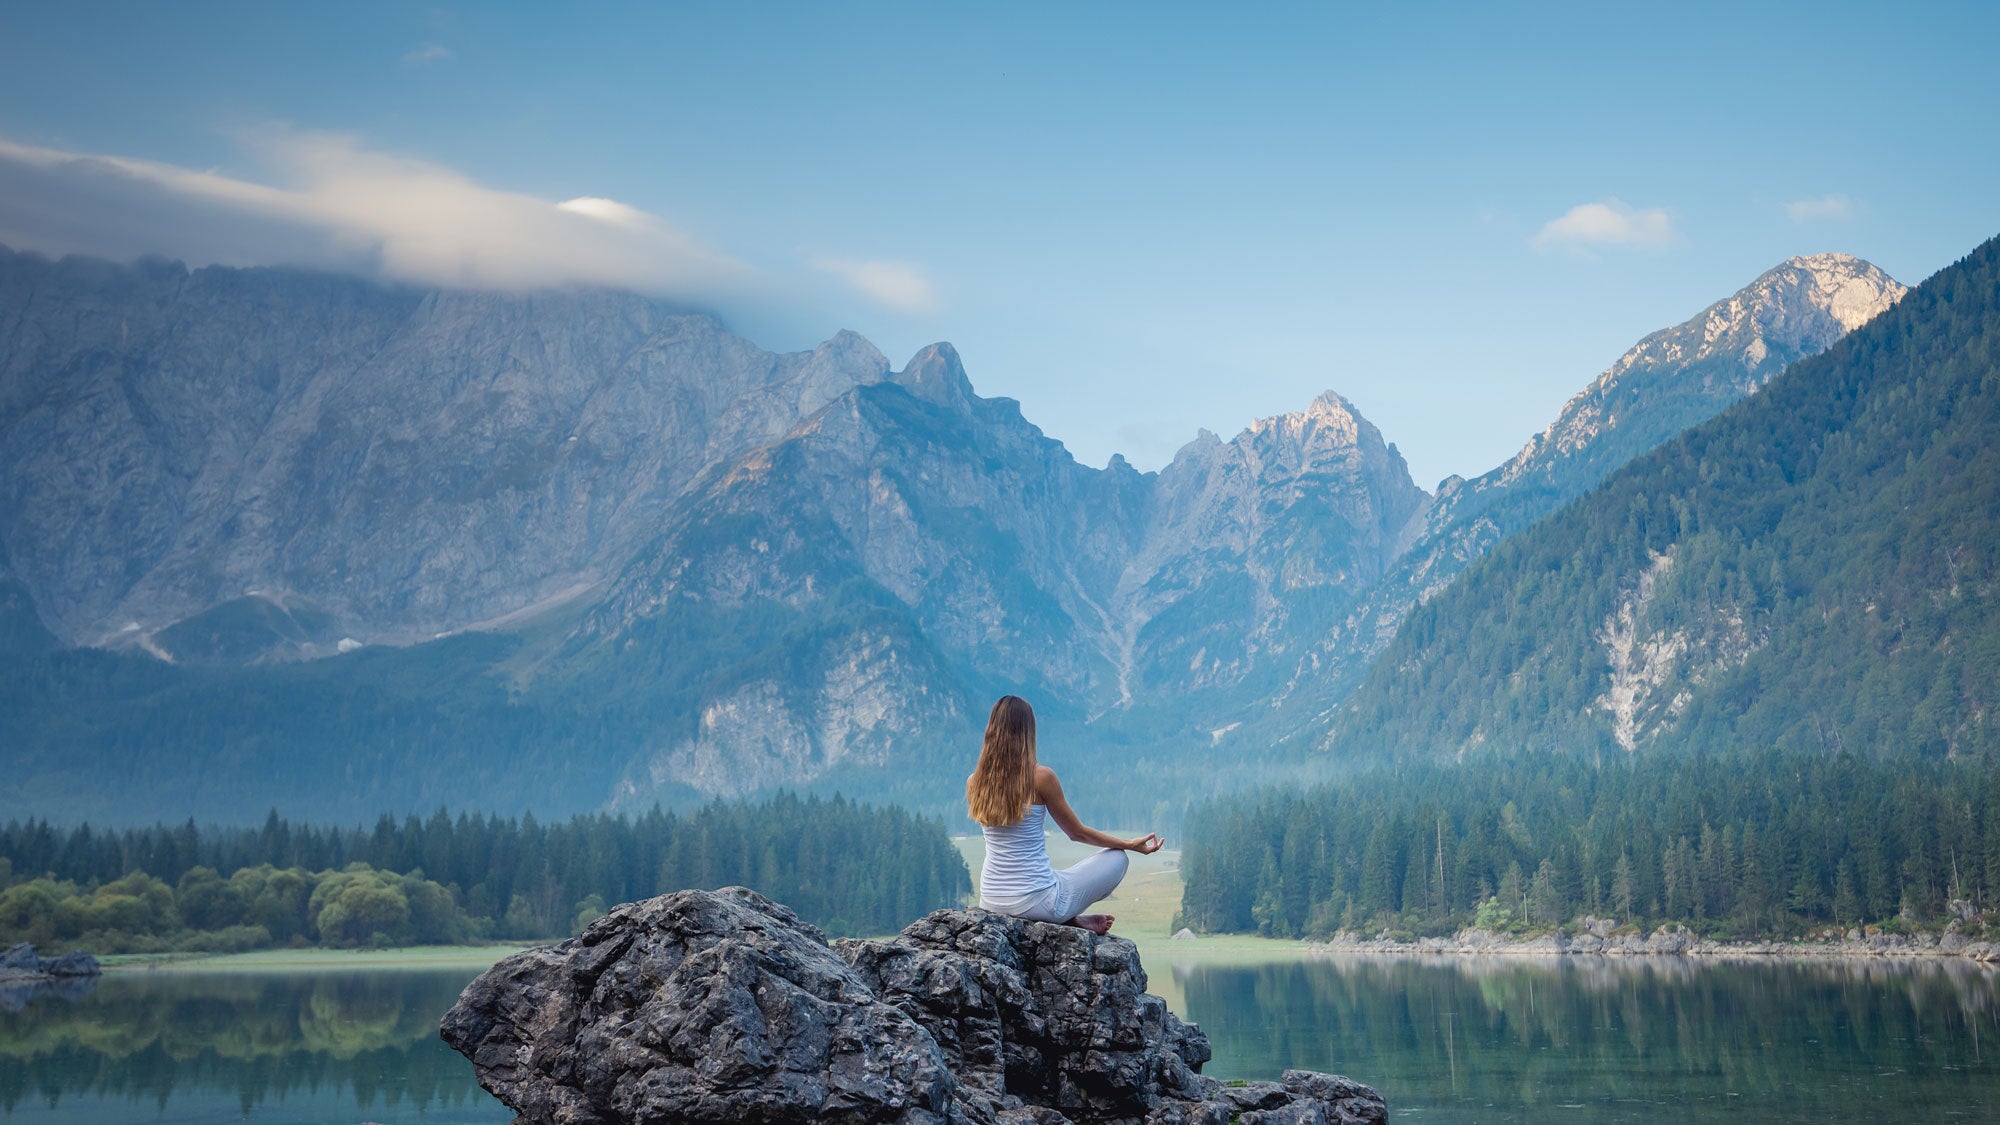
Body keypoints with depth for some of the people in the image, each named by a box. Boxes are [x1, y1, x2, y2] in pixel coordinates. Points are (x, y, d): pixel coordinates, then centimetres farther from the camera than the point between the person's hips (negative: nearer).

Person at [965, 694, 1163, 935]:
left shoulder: (974, 782, -1)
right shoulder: (1041, 777, -14)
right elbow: (1077, 833, -1)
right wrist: (1131, 845, 12)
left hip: (990, 903, 4)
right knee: (1117, 859, 15)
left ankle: (1070, 919, 17)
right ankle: (1069, 919, 6)